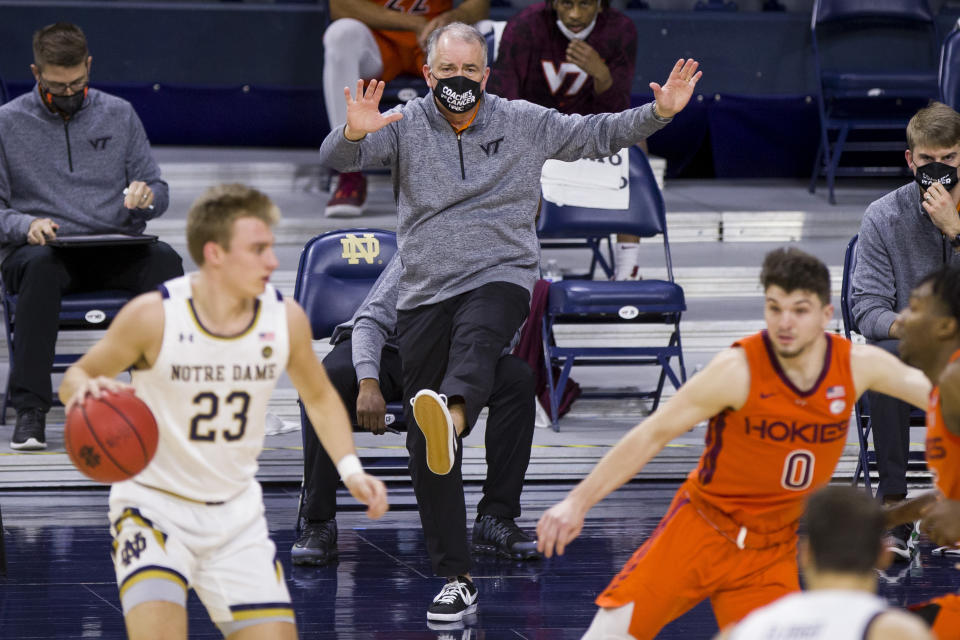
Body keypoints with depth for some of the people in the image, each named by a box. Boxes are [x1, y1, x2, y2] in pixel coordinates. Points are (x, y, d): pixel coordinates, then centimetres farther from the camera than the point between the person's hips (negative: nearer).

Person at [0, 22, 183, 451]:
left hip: (115, 252, 2)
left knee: (165, 261, -31)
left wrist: (146, 198, -11)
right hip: (38, 249, -2)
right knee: (41, 266, -39)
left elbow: (158, 192, 14)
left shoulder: (119, 115, 13)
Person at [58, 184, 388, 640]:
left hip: (237, 513, 4)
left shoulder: (286, 319, -6)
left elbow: (319, 397, 13)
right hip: (154, 504, -4)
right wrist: (84, 390, -28)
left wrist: (349, 468, 0)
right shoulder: (153, 316, -17)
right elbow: (75, 378, -4)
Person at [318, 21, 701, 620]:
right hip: (424, 291, 2)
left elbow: (600, 133, 15)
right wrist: (354, 133, -29)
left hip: (500, 276, -2)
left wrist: (659, 112, -1)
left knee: (475, 340, -40)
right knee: (425, 454, 0)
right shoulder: (405, 126, 5)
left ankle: (451, 413, -73)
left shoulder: (525, 123, 9)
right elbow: (336, 159, -6)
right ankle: (457, 574, 9)